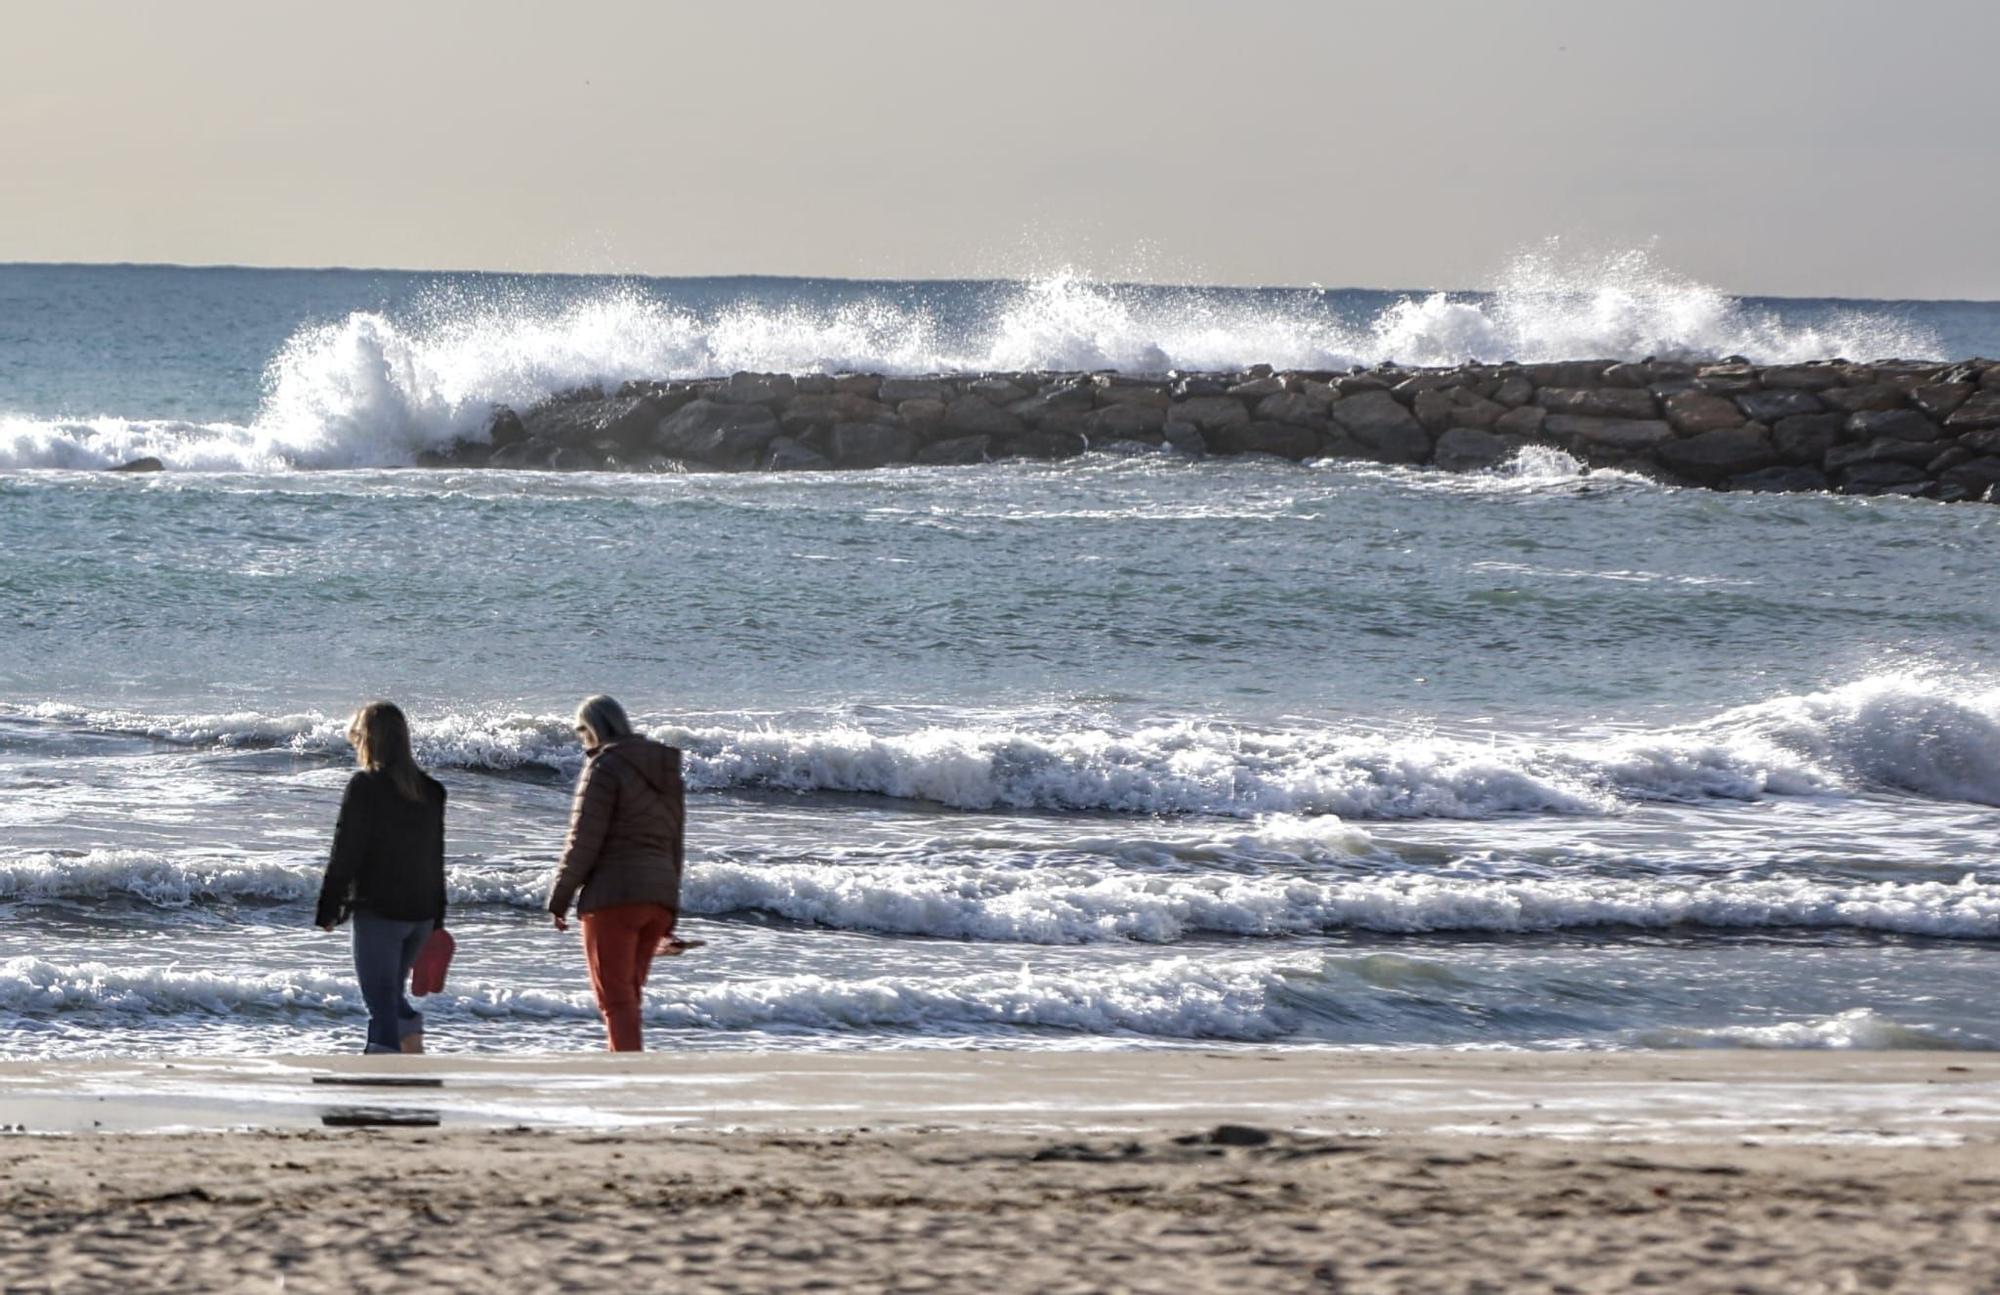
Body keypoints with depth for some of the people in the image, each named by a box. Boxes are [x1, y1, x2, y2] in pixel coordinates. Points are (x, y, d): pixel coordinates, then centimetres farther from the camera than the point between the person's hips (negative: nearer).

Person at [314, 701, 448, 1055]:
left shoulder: (365, 786, -12)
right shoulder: (430, 790, 8)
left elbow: (344, 853, -12)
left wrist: (328, 910, -5)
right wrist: (437, 918, 20)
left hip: (377, 910, -7)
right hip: (420, 913, 7)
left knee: (381, 1003, -4)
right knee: (392, 995, 22)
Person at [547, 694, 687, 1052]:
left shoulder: (605, 768, -8)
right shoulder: (666, 772, 17)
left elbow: (583, 841, -12)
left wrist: (559, 899, -4)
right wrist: (669, 915, 25)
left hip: (612, 892, -7)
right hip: (659, 895, 7)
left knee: (615, 997, -7)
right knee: (628, 995, 15)